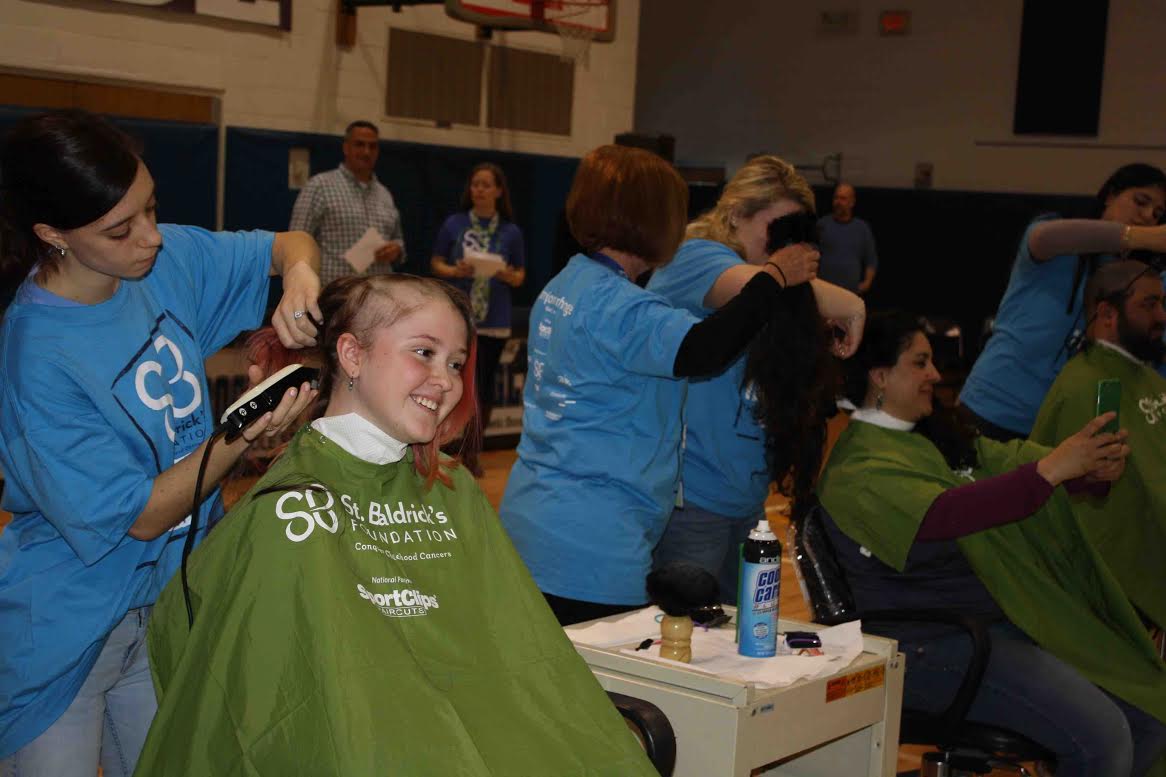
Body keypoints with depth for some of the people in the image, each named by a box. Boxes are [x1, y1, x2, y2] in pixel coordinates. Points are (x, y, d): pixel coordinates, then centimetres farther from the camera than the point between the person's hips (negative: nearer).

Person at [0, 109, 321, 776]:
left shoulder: (171, 258, -8)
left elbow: (289, 244, 6)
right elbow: (141, 516, -21)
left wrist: (299, 273, -17)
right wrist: (244, 436, -30)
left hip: (173, 596, 6)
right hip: (67, 632, -6)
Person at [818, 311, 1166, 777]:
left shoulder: (939, 436, 14)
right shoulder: (858, 471, -15)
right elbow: (944, 514, -30)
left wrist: (1094, 467, -12)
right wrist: (1052, 468, -35)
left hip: (1008, 617, 9)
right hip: (934, 644, -9)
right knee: (1100, 739, -21)